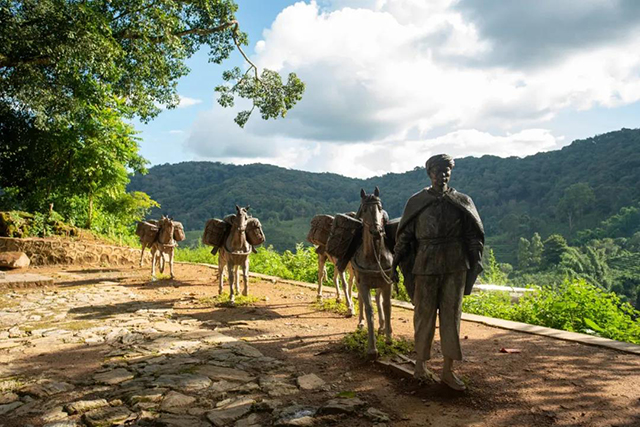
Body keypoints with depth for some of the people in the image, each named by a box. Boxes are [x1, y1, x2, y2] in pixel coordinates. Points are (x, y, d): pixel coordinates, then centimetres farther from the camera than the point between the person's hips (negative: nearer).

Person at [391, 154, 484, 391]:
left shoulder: (462, 202, 6)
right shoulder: (417, 202, 2)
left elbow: (473, 234, 8)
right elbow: (404, 235, 4)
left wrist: (476, 261, -4)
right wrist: (396, 264, 0)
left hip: (455, 267, 2)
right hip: (426, 266, -2)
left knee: (452, 315, 5)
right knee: (424, 315, 5)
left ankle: (448, 371, 14)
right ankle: (420, 366, 19)